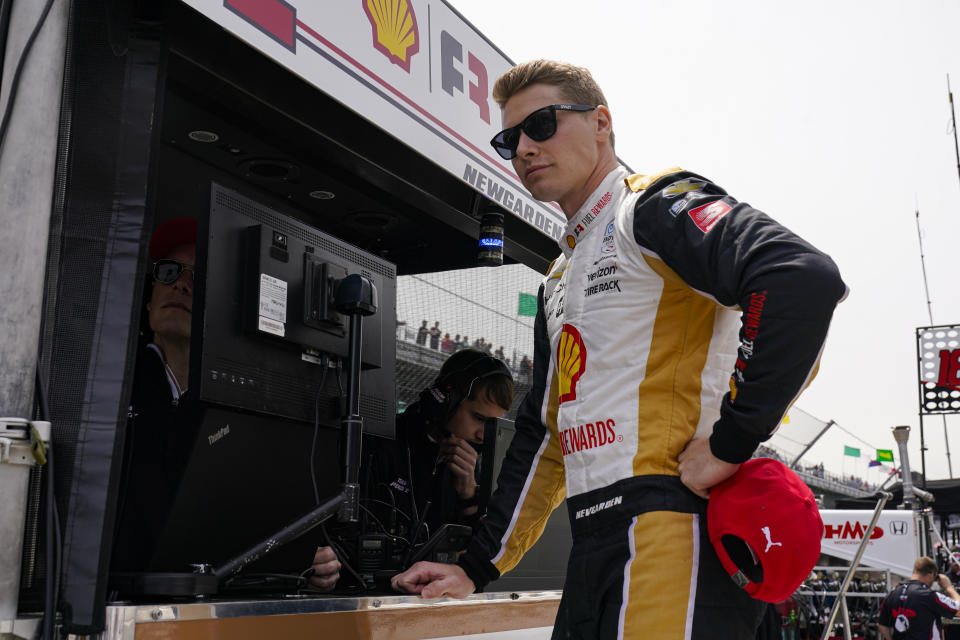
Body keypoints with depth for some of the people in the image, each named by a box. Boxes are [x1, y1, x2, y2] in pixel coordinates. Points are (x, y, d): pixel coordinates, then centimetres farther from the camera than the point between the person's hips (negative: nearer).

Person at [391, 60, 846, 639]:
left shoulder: (656, 207, -3)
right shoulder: (558, 281, 23)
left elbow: (804, 280, -21)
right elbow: (543, 435, 25)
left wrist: (730, 441, -20)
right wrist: (477, 569, 23)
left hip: (673, 526, -8)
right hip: (594, 552, 8)